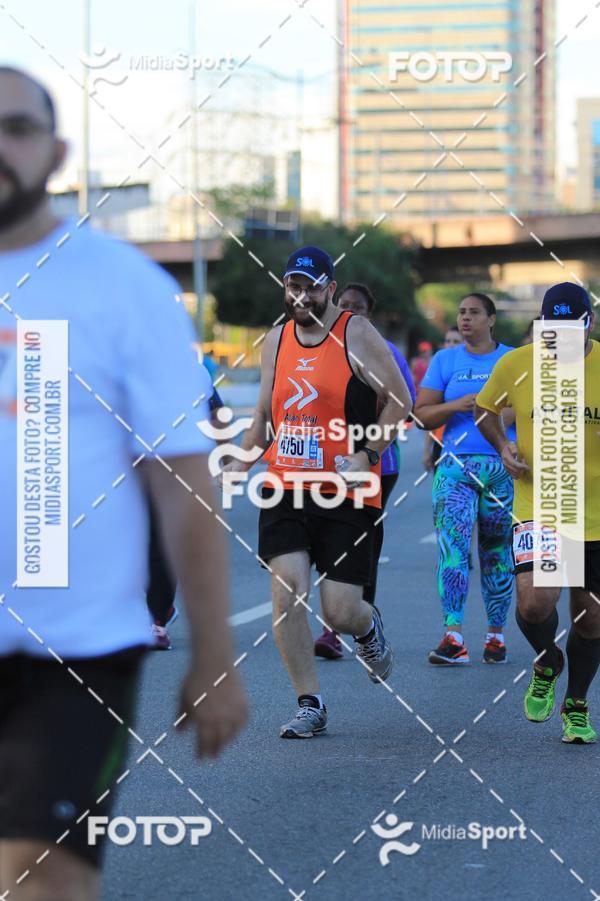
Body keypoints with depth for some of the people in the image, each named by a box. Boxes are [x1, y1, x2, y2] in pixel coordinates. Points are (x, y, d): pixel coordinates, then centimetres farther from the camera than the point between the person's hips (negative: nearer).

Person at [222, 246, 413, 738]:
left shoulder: (357, 334, -5)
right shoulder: (276, 340, 12)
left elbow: (399, 400, -5)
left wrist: (366, 456, -16)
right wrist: (242, 462, 9)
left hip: (347, 495, -4)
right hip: (285, 491, 4)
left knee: (340, 612, -5)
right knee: (287, 588, -13)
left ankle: (369, 628, 34)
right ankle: (310, 704, 0)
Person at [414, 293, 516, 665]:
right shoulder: (445, 361, 9)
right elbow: (422, 414, 5)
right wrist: (456, 405, -12)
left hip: (504, 468, 0)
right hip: (456, 467, 0)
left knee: (497, 553, 6)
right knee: (452, 546, -15)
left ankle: (496, 635, 18)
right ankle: (453, 638, -19)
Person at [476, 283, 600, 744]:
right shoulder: (515, 364, -3)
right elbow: (486, 408, 16)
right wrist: (503, 446, -1)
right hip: (537, 504, -1)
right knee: (534, 603, -20)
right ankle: (547, 661, 15)